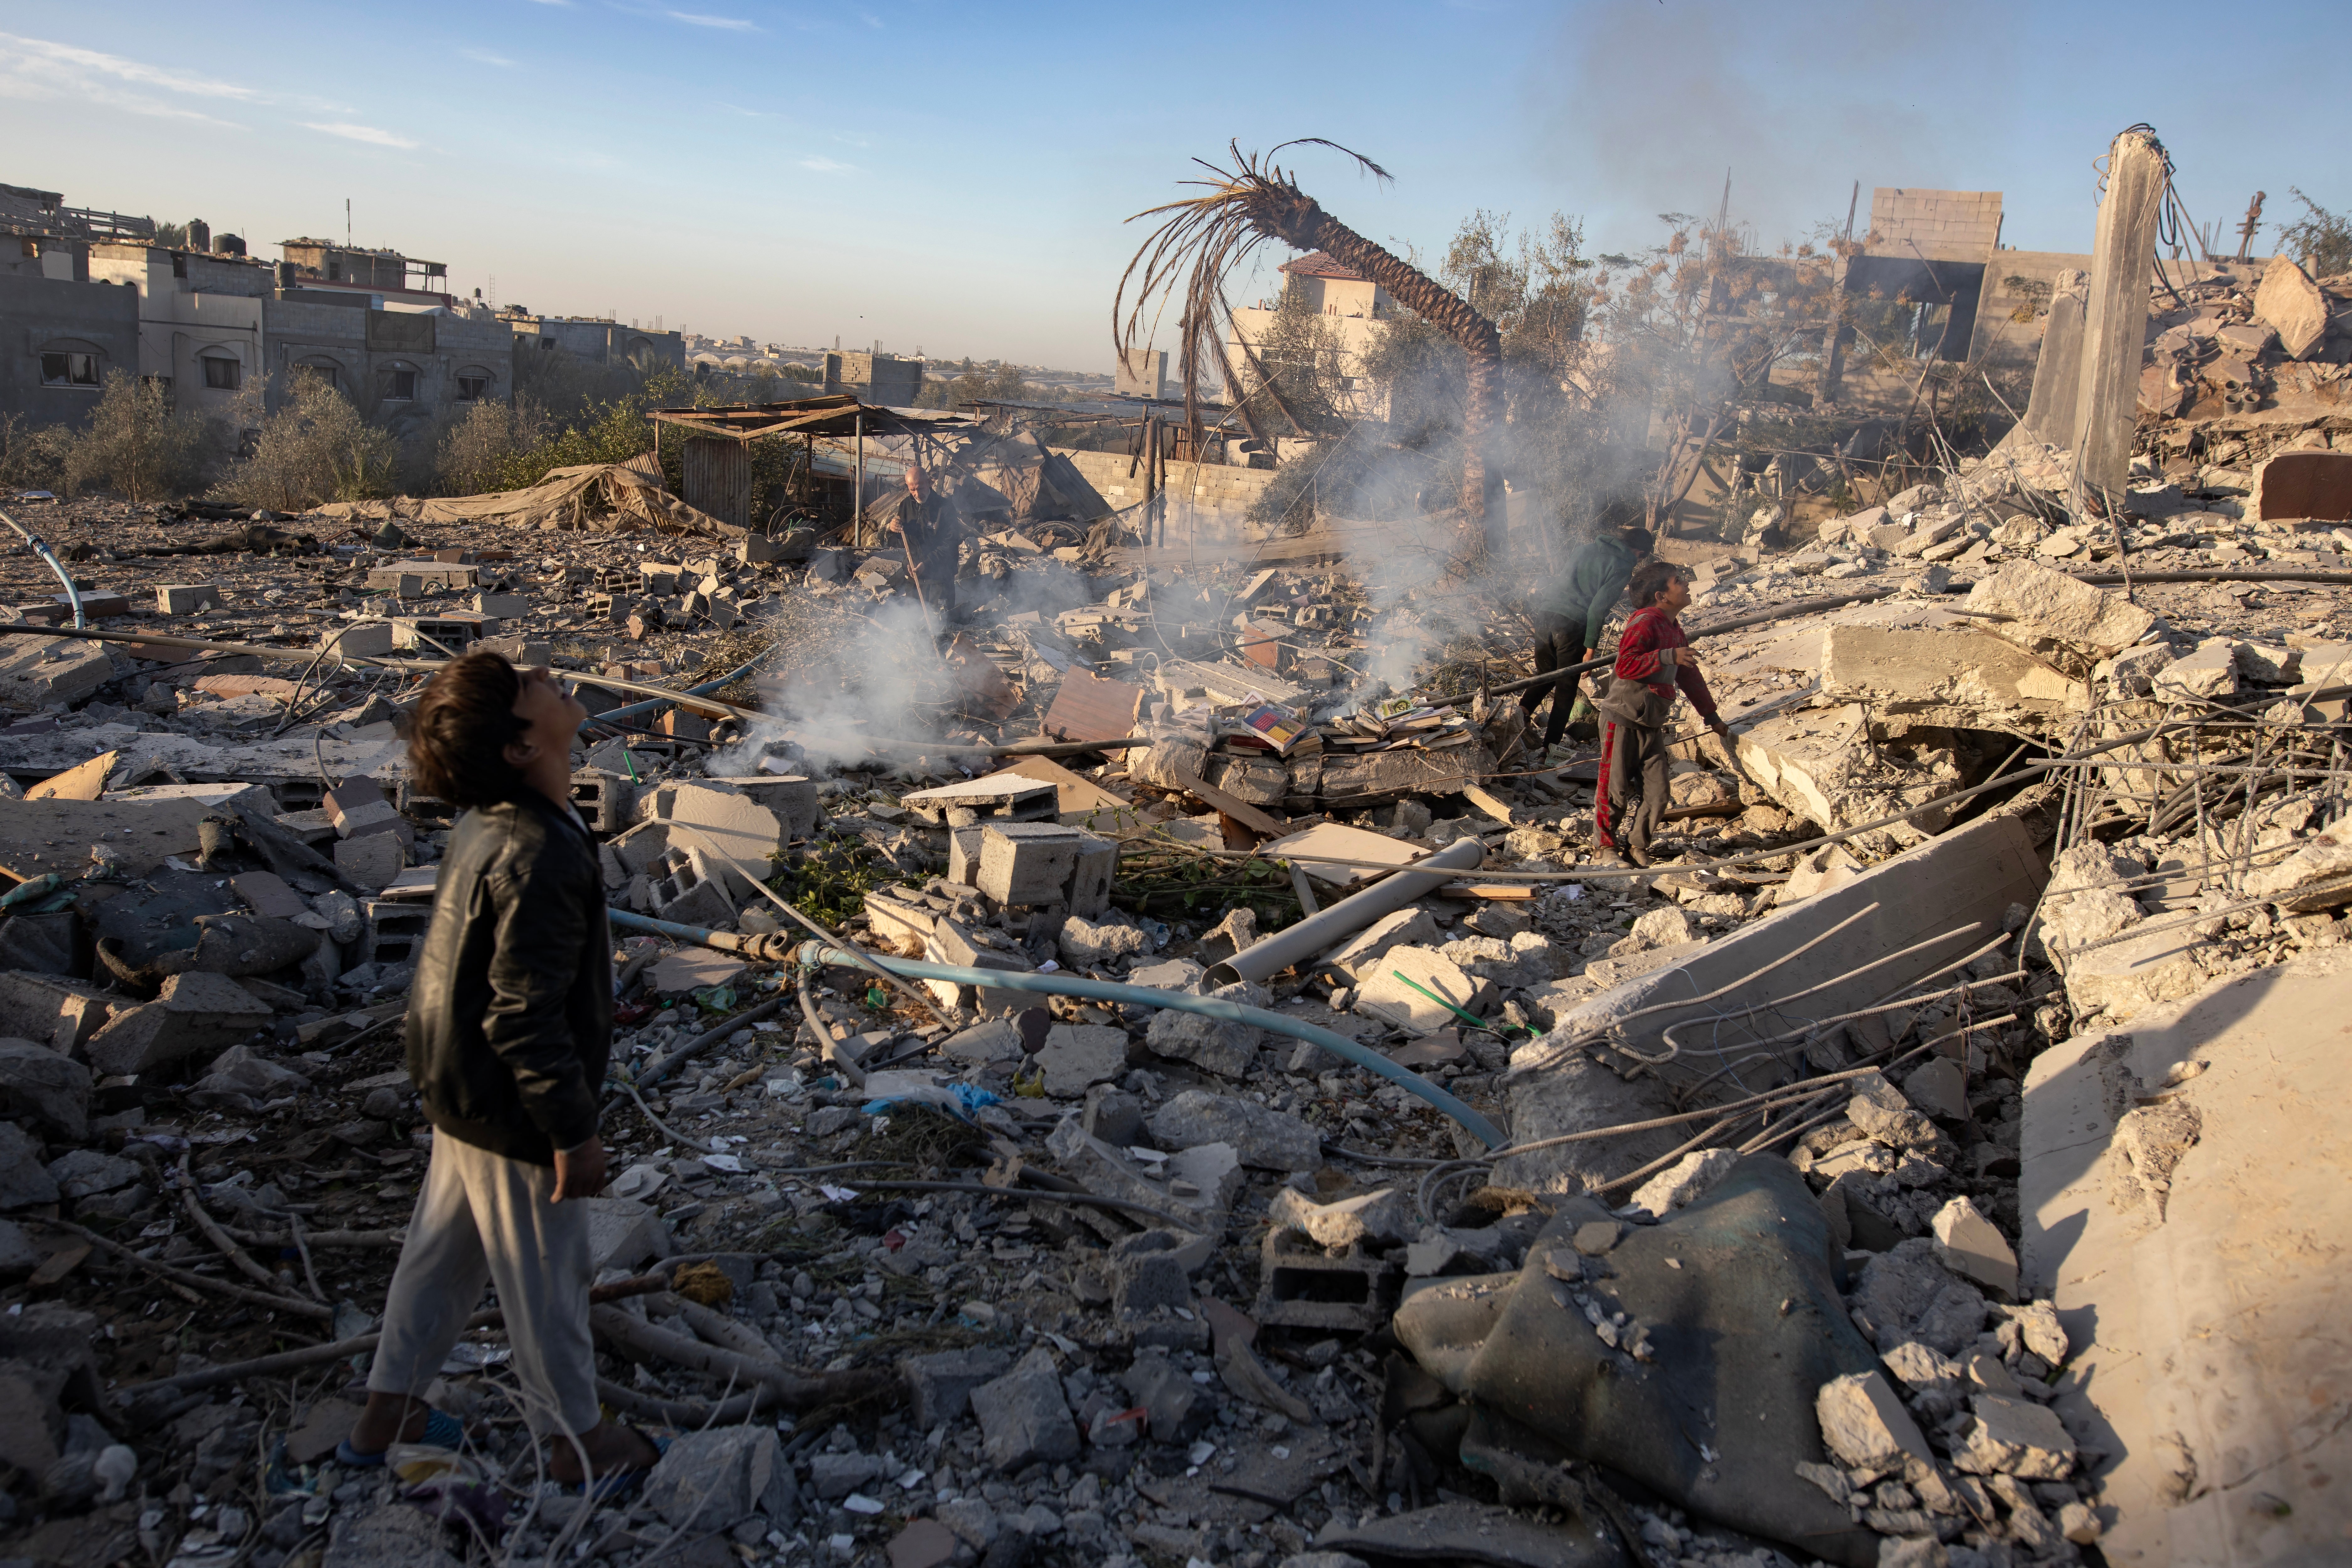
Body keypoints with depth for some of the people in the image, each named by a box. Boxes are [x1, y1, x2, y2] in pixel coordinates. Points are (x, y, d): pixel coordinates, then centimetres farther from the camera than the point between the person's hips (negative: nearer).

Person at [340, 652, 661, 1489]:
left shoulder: (491, 823, 0)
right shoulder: (539, 857, -30)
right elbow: (523, 1018, -29)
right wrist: (573, 1130, -20)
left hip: (462, 1091, 9)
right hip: (513, 1108, -9)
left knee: (443, 1248, 25)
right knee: (545, 1276, 10)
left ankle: (386, 1413, 43)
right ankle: (577, 1439, 31)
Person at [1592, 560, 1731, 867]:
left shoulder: (1674, 631, 14)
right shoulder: (1645, 623, -15)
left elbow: (1690, 676, 24)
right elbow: (1626, 665, -26)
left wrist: (1711, 716, 28)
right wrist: (1668, 656, -32)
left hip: (1651, 725, 8)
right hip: (1622, 722, -8)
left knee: (1656, 792, 2)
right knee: (1616, 789, 1)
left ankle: (1636, 843, 20)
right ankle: (1608, 846, 18)